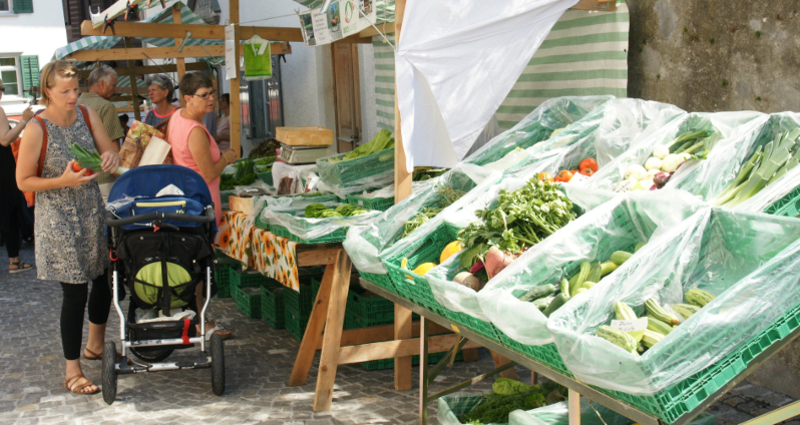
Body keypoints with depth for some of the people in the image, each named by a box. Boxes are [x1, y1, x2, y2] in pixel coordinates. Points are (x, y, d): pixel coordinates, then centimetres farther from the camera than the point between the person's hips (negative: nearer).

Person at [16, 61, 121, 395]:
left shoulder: (87, 115, 1)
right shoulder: (36, 129, -14)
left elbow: (109, 150, 5)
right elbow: (23, 181, -10)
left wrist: (112, 156, -19)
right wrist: (63, 181, -24)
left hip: (92, 211, 6)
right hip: (59, 220, -6)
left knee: (106, 278, 14)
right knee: (75, 290, -5)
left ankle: (95, 346, 39)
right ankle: (72, 370, 9)